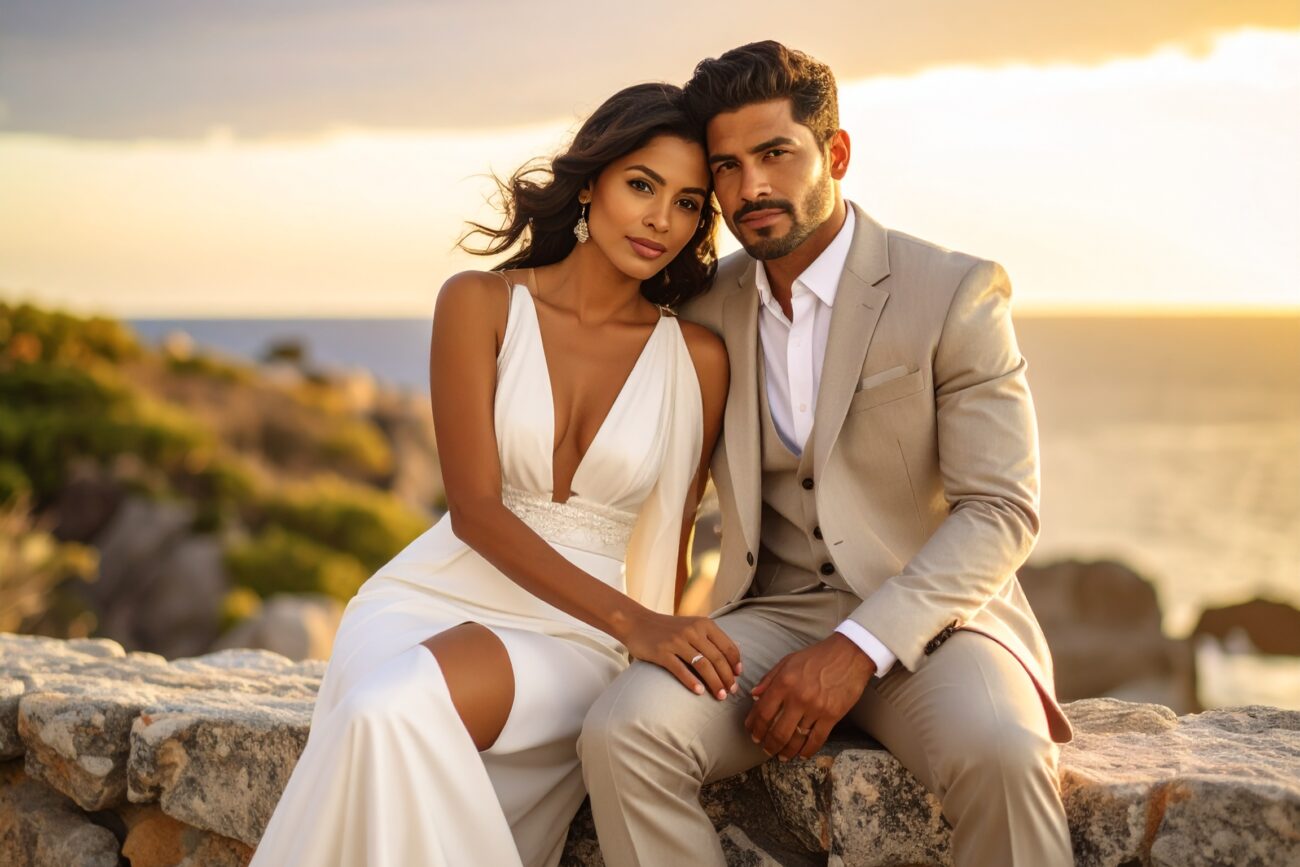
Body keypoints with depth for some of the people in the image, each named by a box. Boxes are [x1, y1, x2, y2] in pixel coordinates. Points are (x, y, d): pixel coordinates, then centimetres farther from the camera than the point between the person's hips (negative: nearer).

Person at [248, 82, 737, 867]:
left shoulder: (699, 359, 3)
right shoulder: (481, 304, -1)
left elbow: (668, 542, 11)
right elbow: (475, 509, -9)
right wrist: (631, 621, -19)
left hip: (578, 638, 0)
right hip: (442, 595, 0)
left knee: (400, 709, -33)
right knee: (383, 719, -35)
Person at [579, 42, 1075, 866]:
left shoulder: (955, 293, -4)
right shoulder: (707, 309, 10)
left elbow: (1000, 512, -11)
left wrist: (858, 648, -22)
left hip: (924, 615, -3)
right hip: (775, 615, 3)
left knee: (998, 749, -37)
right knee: (622, 732, -27)